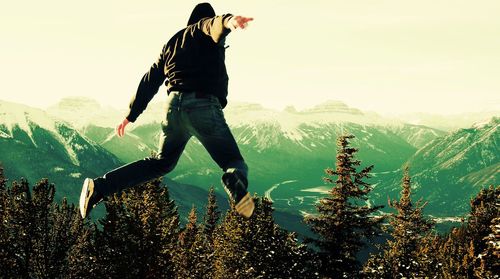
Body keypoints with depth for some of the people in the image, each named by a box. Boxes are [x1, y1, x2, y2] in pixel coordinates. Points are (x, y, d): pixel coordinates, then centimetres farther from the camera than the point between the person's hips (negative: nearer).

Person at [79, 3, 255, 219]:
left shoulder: (172, 43, 27)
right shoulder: (204, 31, 9)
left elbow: (150, 80, 27)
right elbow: (214, 25, -17)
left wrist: (132, 114, 32)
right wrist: (227, 21, -41)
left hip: (174, 106, 6)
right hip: (204, 106, -6)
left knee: (162, 162, 24)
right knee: (234, 162, -1)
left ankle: (100, 187, 16)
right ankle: (237, 188, -39)